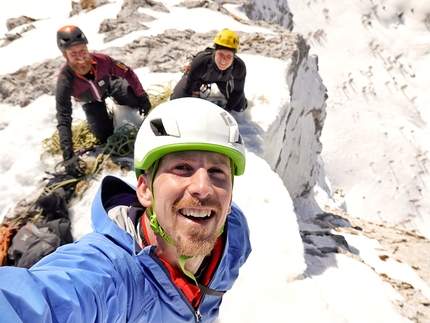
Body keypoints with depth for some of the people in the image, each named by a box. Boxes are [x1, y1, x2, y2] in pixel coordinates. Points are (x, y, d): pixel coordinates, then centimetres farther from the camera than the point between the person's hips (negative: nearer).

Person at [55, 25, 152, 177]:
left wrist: (142, 97, -18)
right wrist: (68, 155, -47)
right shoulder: (65, 81, -39)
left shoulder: (102, 60, -37)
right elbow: (63, 120, -40)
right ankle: (107, 115, 25)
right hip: (91, 102, -1)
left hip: (110, 85, 1)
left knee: (139, 102, -18)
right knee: (105, 137, -9)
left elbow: (128, 73, -18)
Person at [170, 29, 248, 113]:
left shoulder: (239, 67, -39)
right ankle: (201, 87, 23)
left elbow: (238, 91, -18)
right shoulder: (200, 62, -44)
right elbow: (187, 90, -29)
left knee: (240, 107, 3)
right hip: (201, 76, -1)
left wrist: (227, 110, -15)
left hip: (223, 78, 2)